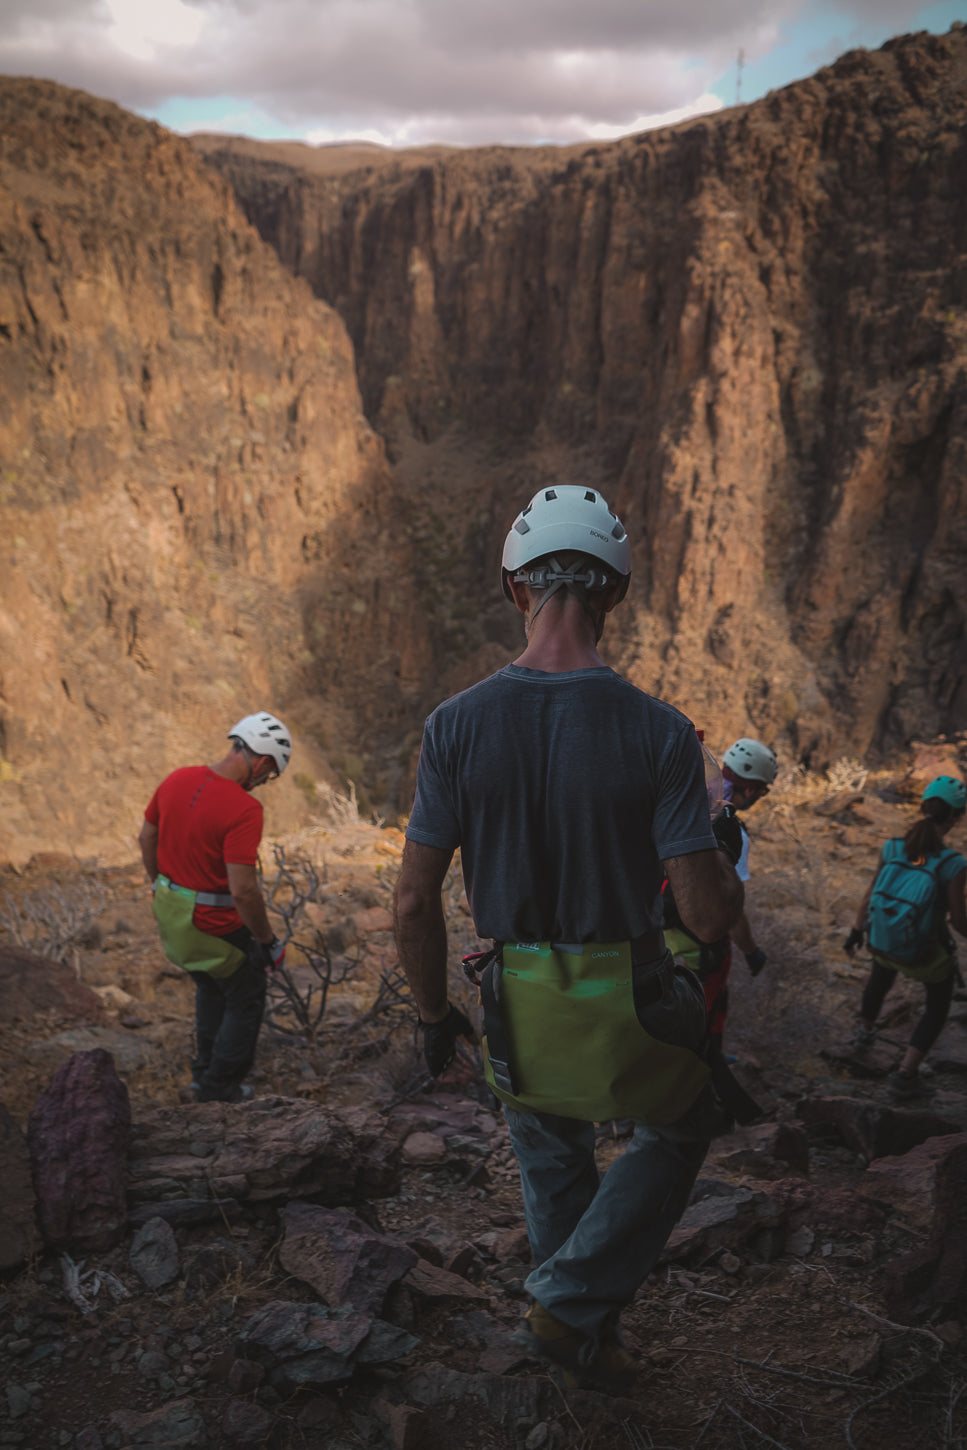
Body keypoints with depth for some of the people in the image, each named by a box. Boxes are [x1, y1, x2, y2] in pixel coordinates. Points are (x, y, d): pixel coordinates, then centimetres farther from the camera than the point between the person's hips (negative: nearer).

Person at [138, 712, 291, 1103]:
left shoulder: (178, 778, -4)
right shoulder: (243, 809, -27)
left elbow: (147, 838, 9)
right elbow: (243, 890, -29)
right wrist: (268, 941, -16)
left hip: (169, 909, 8)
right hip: (214, 924, -8)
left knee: (210, 985, 31)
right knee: (246, 999, 17)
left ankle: (204, 1069, 43)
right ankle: (221, 1086, 29)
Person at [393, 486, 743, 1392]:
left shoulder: (456, 725, -13)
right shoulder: (657, 732, -19)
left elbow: (414, 903, -9)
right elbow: (709, 915, -16)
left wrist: (433, 1014, 7)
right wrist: (729, 878, 8)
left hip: (515, 1006, 3)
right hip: (629, 1004, -2)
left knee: (553, 1167, 29)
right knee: (682, 1130, 29)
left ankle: (589, 1342, 46)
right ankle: (569, 1304, 22)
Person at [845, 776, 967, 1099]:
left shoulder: (892, 848, -15)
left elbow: (870, 896, -3)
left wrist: (856, 932, 11)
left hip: (882, 944, 4)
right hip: (926, 956, -4)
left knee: (881, 975, 39)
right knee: (938, 1006, 27)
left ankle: (866, 1030, 64)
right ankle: (904, 1074, 23)